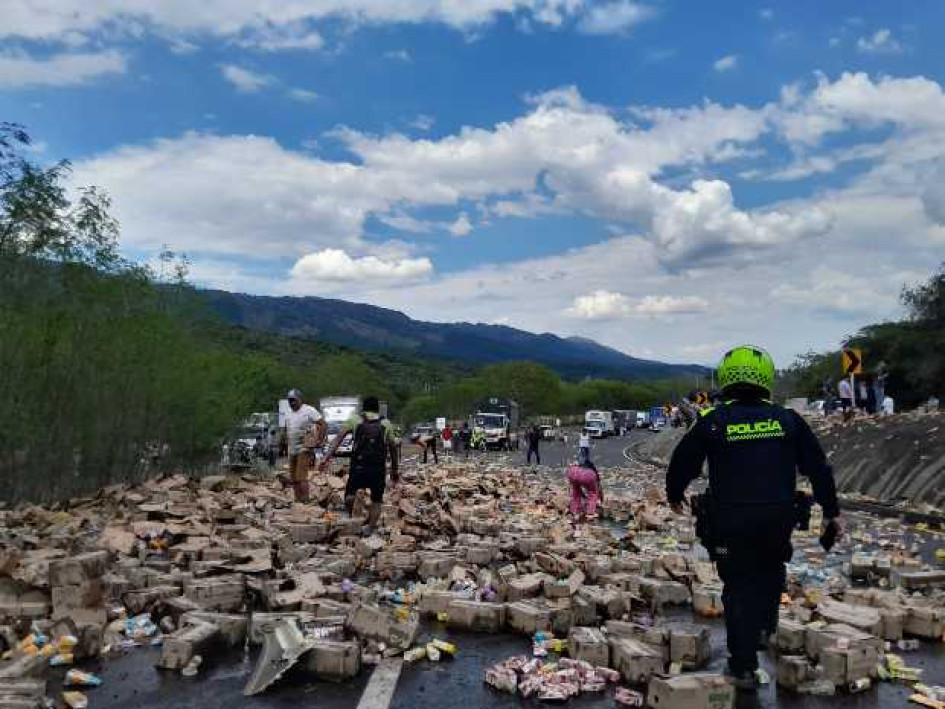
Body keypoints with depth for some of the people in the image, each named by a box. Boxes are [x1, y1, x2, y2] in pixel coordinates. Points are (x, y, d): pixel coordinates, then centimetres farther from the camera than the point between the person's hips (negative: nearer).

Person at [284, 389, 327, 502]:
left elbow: (323, 425, -11)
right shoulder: (288, 413, 14)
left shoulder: (309, 411, -9)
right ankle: (297, 500, 21)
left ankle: (305, 501, -11)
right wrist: (287, 441, 18)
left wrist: (319, 441, -14)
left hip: (304, 450, -8)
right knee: (293, 479, 11)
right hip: (292, 451, 8)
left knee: (301, 478, -14)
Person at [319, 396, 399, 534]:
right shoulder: (386, 423, 12)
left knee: (350, 493, 19)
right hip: (379, 468, 1)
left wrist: (326, 458, -8)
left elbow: (339, 438, -2)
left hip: (358, 466, -1)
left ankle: (349, 516, 0)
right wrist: (395, 470, 16)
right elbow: (393, 448, 10)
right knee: (376, 501, 13)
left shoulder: (354, 419, 9)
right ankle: (370, 530, 9)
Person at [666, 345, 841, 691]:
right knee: (771, 572, 29)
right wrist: (831, 511, 20)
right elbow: (818, 467, 8)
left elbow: (682, 463, 4)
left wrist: (674, 496, 23)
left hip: (730, 523, -2)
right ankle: (765, 625, 34)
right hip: (779, 520, 2)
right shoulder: (787, 420, 2)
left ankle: (743, 668, 13)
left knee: (739, 589, 8)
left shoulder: (712, 422, -4)